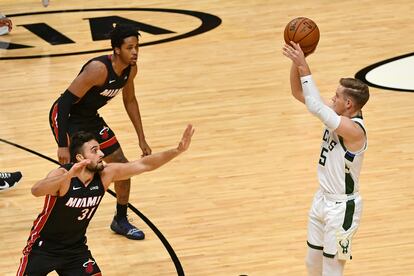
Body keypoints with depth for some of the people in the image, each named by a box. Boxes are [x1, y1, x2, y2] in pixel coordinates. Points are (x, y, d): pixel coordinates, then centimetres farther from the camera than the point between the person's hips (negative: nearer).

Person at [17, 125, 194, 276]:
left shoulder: (106, 174, -13)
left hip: (76, 248, 5)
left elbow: (144, 165, -9)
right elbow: (36, 191, -49)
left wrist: (178, 151, -20)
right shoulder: (63, 175, -29)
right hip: (43, 247, -5)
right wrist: (68, 176, -65)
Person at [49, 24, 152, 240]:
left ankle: (120, 221, 27)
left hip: (91, 117, 8)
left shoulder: (130, 69, -9)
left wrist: (141, 139, 11)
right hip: (66, 117, -8)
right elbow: (66, 101, -33)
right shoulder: (98, 69, -33)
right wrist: (63, 145, -36)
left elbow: (130, 100, 11)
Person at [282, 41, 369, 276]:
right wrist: (297, 62, -15)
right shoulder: (338, 114, -2)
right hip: (323, 199, 9)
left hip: (342, 207, -9)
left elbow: (315, 106, -37)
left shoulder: (353, 129, -27)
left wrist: (304, 67, -34)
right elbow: (298, 93, 1)